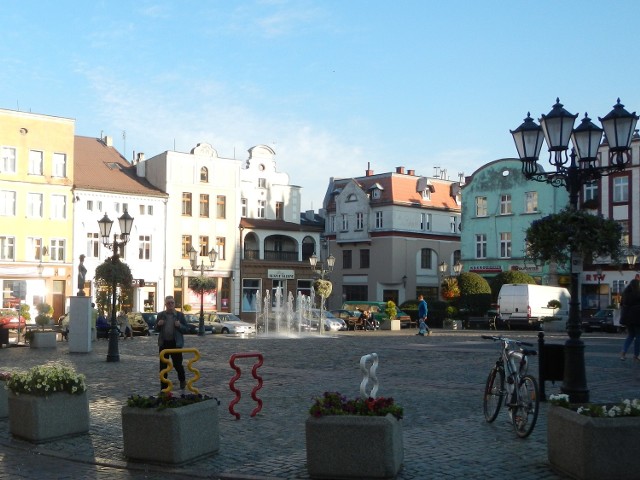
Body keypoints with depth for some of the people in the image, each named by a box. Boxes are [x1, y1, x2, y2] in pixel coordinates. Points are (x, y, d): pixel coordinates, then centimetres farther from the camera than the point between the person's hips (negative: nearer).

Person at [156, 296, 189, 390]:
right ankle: (163, 388, 13)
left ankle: (182, 381, 32)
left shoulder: (180, 315, 1)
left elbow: (186, 329, 2)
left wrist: (179, 326, -18)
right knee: (163, 366, 4)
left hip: (175, 343, -2)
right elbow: (157, 329, 15)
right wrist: (158, 324, -7)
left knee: (177, 364, 4)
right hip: (163, 343, 2)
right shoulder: (161, 315, 7)